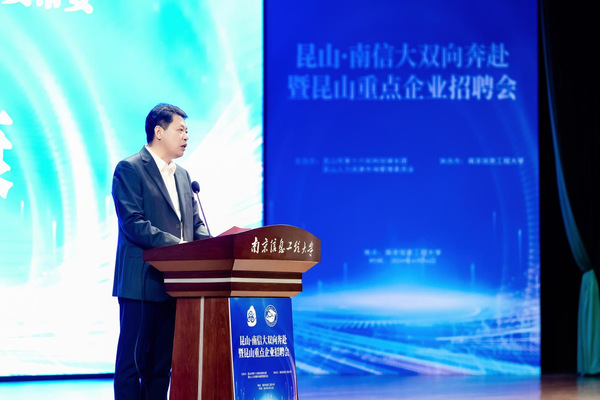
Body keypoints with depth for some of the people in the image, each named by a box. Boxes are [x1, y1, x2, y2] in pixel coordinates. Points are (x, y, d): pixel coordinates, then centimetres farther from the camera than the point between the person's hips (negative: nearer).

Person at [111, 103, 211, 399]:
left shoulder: (182, 175, 20)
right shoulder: (129, 170, -5)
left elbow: (196, 223, 17)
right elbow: (133, 223, -15)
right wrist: (176, 244, -24)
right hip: (142, 283, -7)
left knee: (162, 364, 8)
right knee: (133, 361, -5)